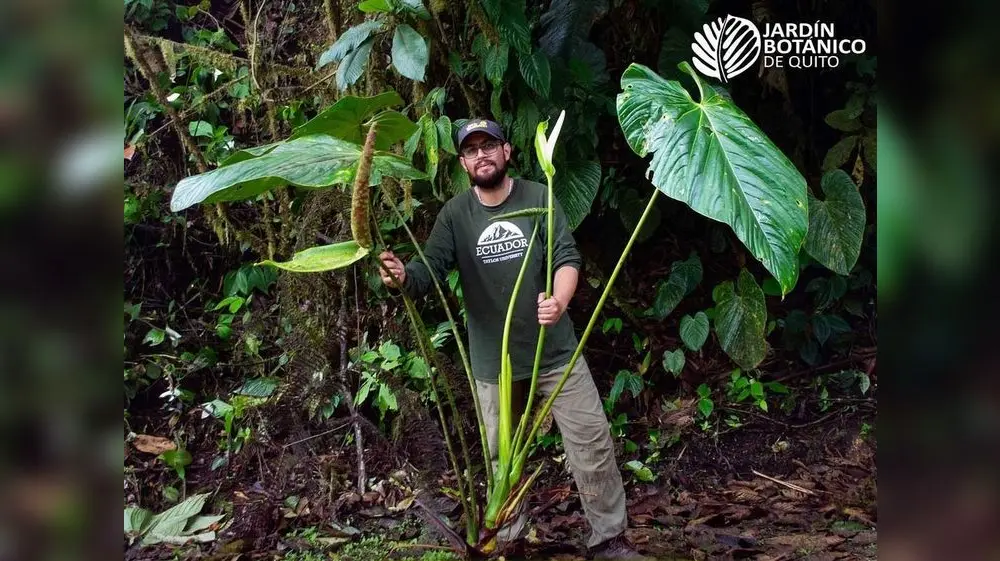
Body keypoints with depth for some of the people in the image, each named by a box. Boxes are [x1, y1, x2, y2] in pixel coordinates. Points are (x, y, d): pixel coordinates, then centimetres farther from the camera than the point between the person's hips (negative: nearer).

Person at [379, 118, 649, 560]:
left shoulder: (538, 197, -6)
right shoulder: (454, 214, -6)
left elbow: (567, 256, -13)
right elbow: (429, 272, -15)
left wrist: (560, 301, -34)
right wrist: (402, 277, -39)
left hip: (556, 350, 0)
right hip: (493, 360, 1)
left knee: (593, 443, 2)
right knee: (501, 457, 16)